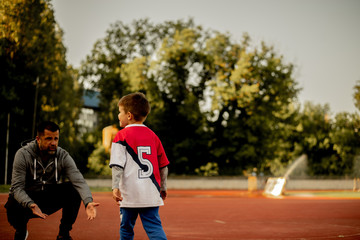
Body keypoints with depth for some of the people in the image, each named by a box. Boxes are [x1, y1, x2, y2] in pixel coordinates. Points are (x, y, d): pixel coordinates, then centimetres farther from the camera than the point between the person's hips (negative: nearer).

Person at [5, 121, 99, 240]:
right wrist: (30, 205, -44)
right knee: (13, 207, -37)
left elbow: (78, 181, -23)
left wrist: (88, 202, -44)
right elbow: (17, 187, -23)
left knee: (73, 189, -23)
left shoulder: (63, 156, -11)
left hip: (50, 199, 3)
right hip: (26, 199, -2)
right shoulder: (23, 155, -17)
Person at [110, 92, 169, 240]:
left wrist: (115, 187, -17)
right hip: (151, 194, 3)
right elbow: (163, 165, 15)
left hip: (130, 194, -3)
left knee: (126, 228, 11)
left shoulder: (121, 136, -2)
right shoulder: (152, 135, 12)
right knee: (154, 226, 0)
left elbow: (118, 164, -12)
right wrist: (163, 188, 25)